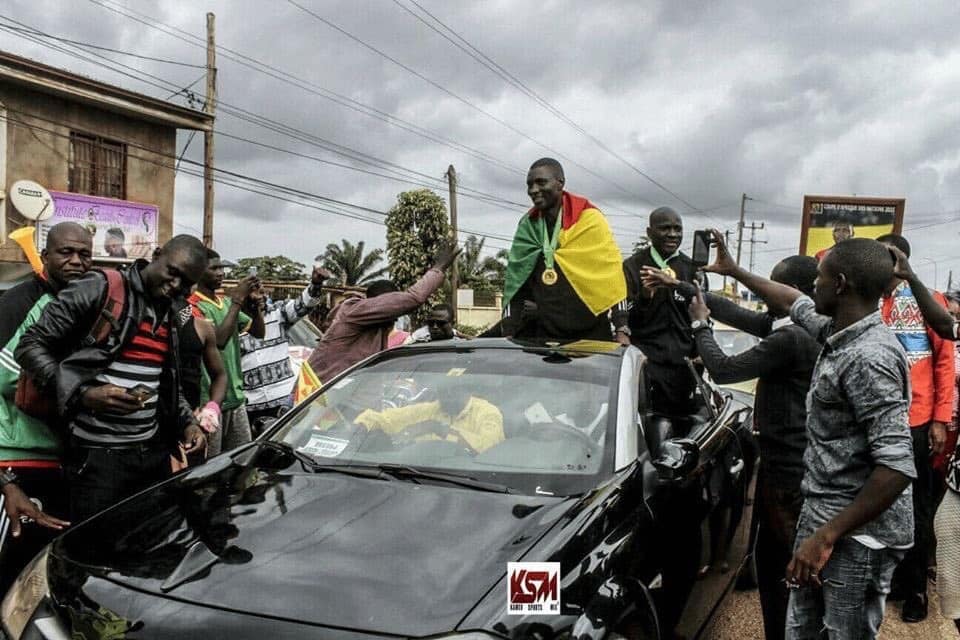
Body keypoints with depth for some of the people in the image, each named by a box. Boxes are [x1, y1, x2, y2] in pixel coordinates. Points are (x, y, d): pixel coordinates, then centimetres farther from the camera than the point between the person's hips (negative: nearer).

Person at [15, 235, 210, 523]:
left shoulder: (170, 315, 14)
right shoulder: (99, 289, -9)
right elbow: (30, 346, -10)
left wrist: (187, 422, 7)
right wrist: (83, 394, -23)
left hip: (154, 453, 7)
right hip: (98, 456, -7)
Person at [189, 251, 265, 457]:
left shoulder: (226, 302, 12)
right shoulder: (194, 305, -11)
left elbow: (258, 332, 14)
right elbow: (218, 340, -23)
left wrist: (255, 302, -2)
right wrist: (237, 300, -18)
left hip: (235, 396, 7)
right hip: (209, 399, -7)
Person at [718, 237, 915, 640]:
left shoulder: (869, 359, -24)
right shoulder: (840, 331, 4)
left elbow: (897, 468, -29)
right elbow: (795, 303, 26)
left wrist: (827, 536, -27)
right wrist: (734, 271, 34)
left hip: (858, 533, -9)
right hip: (821, 511, 9)